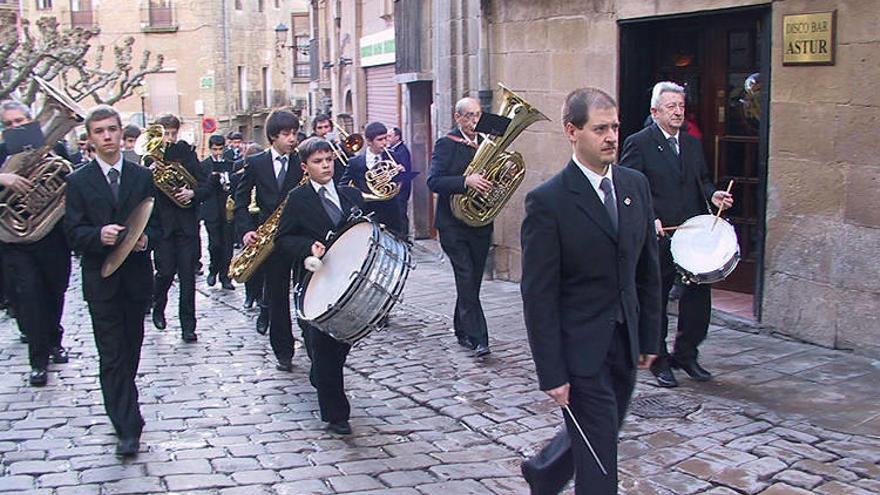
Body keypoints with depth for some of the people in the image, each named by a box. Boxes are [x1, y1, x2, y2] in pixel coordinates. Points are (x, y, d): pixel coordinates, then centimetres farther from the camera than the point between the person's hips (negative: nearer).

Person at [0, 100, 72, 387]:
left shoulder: (54, 149, 3)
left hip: (54, 237, 1)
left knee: (54, 293, 15)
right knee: (28, 296, -4)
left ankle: (53, 341, 38)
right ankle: (38, 360, 4)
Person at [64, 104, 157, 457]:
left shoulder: (142, 177, 7)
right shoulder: (78, 181, 0)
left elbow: (156, 222, 7)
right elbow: (73, 233, -5)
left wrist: (145, 238, -15)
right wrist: (99, 235, -25)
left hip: (136, 275, 2)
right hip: (100, 279, -2)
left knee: (131, 349, 14)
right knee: (112, 355, -4)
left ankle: (122, 406, 35)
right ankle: (128, 428, -2)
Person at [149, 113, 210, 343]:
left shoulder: (187, 154, 7)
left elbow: (206, 186, 4)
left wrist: (192, 192, -14)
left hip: (187, 223, 1)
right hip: (161, 224, -1)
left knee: (187, 274, 1)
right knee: (166, 271, -3)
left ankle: (188, 326, 7)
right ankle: (158, 307, 28)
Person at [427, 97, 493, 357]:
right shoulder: (446, 144, -6)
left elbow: (491, 179, 16)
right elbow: (434, 181, -16)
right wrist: (466, 181, -29)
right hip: (453, 224, -5)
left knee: (472, 280, 11)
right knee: (466, 278, -11)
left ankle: (462, 331, 26)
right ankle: (477, 337, -10)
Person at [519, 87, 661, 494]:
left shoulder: (635, 185, 5)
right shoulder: (548, 201, -15)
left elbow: (647, 270, 12)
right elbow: (538, 296, -15)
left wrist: (649, 337, 11)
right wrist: (551, 373, -16)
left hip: (624, 343, 7)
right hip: (580, 349, -6)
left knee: (600, 436, 21)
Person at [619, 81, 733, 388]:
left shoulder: (692, 144, 14)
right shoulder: (638, 144, -6)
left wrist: (712, 195, 2)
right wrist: (649, 218, -19)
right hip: (656, 236, -5)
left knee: (699, 293, 3)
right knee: (655, 300, 6)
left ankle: (685, 353, 22)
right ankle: (659, 361, 20)